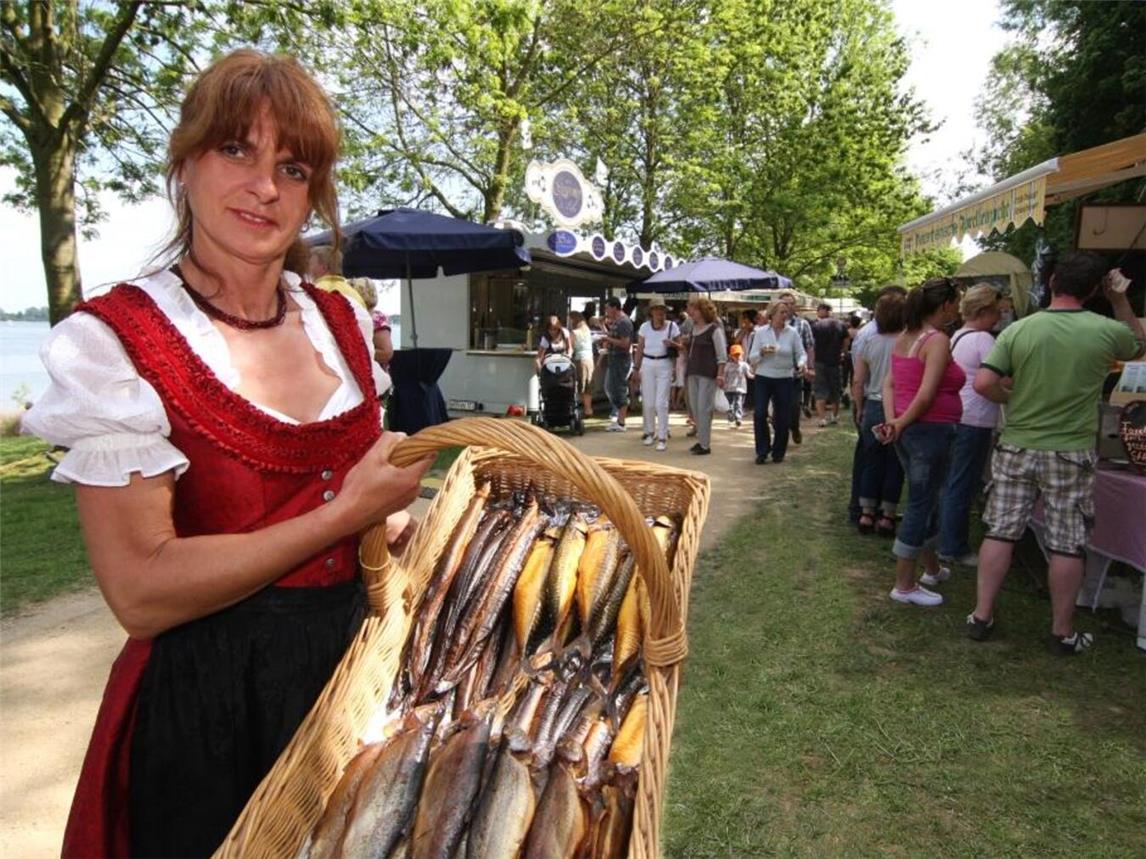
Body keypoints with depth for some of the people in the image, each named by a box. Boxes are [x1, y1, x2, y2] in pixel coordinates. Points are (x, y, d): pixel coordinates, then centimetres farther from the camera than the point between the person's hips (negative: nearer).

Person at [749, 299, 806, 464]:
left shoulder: (792, 333, 1)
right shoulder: (761, 332, 1)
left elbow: (801, 353, 3)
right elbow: (752, 358, 1)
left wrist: (802, 363, -19)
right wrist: (762, 352, -20)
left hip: (784, 379, 1)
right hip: (763, 378, -1)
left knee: (782, 417, 4)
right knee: (759, 414, -10)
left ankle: (778, 452, 21)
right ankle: (762, 451, 4)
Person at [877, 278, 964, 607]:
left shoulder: (904, 338, 11)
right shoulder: (938, 340, -15)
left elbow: (889, 384, 6)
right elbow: (926, 395, -22)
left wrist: (891, 421, -4)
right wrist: (901, 424, -10)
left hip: (907, 430, 9)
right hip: (931, 431, -9)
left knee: (926, 500, 22)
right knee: (920, 505, 0)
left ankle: (932, 568, 39)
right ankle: (904, 586, 9)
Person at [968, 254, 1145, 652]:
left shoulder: (1018, 330, -7)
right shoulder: (1106, 331, -6)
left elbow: (983, 384, -13)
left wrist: (1014, 400, 6)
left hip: (1016, 449, 1)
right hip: (1071, 454, -1)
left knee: (1000, 532, 9)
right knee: (1067, 544, 9)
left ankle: (981, 615, 16)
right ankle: (1062, 631, 21)